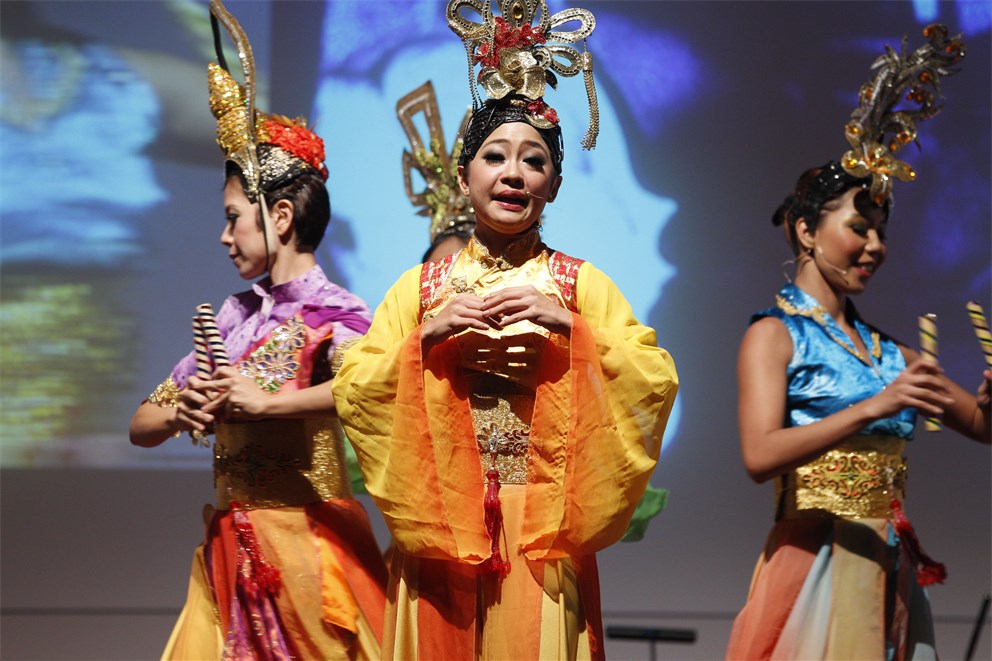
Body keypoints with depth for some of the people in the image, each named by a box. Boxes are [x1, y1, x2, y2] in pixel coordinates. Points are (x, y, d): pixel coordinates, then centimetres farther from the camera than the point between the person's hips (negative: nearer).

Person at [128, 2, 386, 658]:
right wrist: (181, 414, -8)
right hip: (231, 551, 6)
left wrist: (262, 403, -23)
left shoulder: (329, 311, -8)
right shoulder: (232, 318, 12)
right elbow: (141, 426, 16)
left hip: (307, 547, -6)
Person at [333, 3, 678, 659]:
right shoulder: (422, 284, 9)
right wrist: (429, 337, -11)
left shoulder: (582, 283, 5)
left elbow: (657, 383, -6)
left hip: (543, 533, -1)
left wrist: (568, 324, -16)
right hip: (439, 530, 1)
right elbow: (352, 391, 1)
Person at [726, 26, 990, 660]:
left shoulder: (887, 349, 16)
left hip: (892, 570, 6)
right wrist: (874, 407, -24)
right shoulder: (773, 335, -2)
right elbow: (761, 455, -17)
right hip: (815, 557, -6)